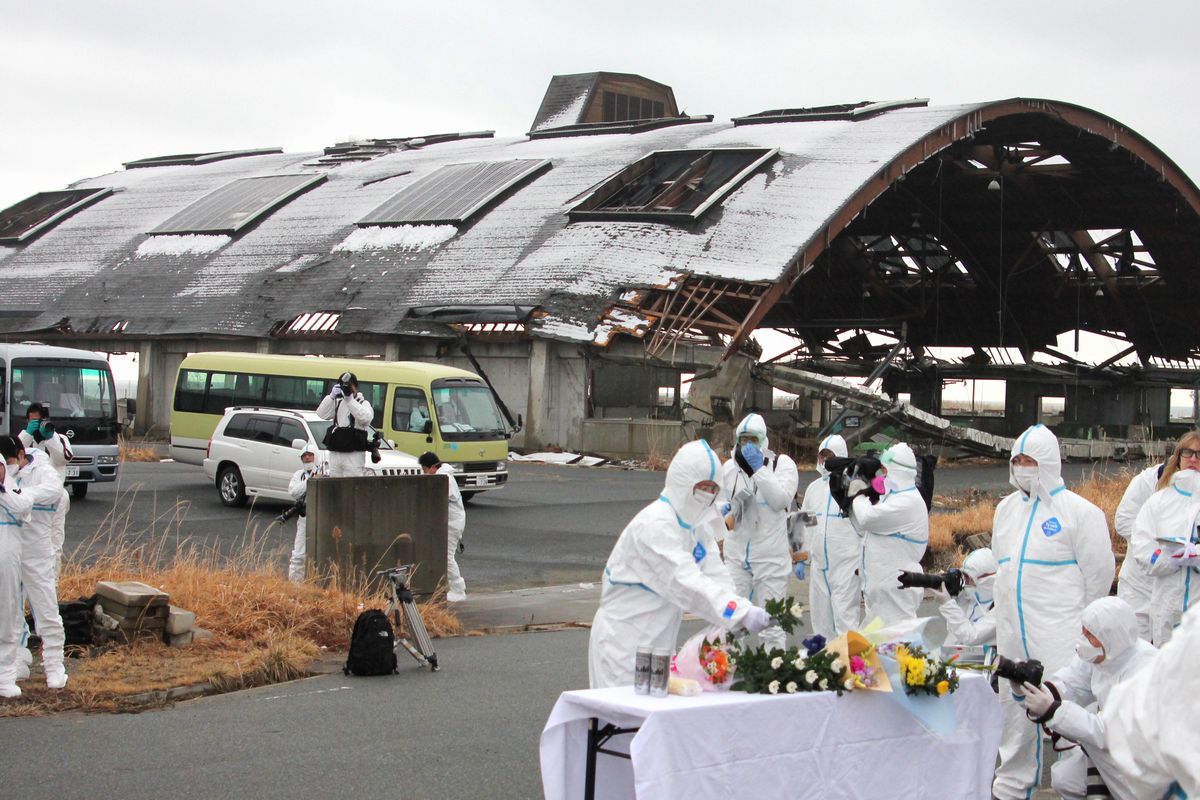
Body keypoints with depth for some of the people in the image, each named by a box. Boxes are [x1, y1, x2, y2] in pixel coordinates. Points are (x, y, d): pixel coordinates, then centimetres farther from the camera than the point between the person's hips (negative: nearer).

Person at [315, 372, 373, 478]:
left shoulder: (363, 403, 1)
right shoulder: (337, 403, 16)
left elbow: (365, 418, -21)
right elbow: (322, 414, 1)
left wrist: (350, 399, -25)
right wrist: (331, 396, -12)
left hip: (354, 455, -5)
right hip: (335, 454, 5)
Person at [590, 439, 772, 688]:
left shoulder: (696, 527, 10)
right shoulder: (654, 525, -21)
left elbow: (716, 575, -2)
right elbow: (686, 581, -31)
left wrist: (747, 614, -21)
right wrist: (742, 614, -39)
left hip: (659, 641, 9)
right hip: (624, 638, -9)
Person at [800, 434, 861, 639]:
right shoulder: (814, 488, 13)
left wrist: (863, 562, -8)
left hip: (846, 563, -6)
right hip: (819, 563, 6)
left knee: (844, 615, -11)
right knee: (820, 615, 10)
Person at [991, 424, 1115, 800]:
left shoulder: (1079, 511, -7)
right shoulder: (1005, 509, 13)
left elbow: (1099, 573, -3)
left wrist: (1078, 623, 4)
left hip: (1058, 639, -6)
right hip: (1012, 634, 6)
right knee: (1013, 709, 13)